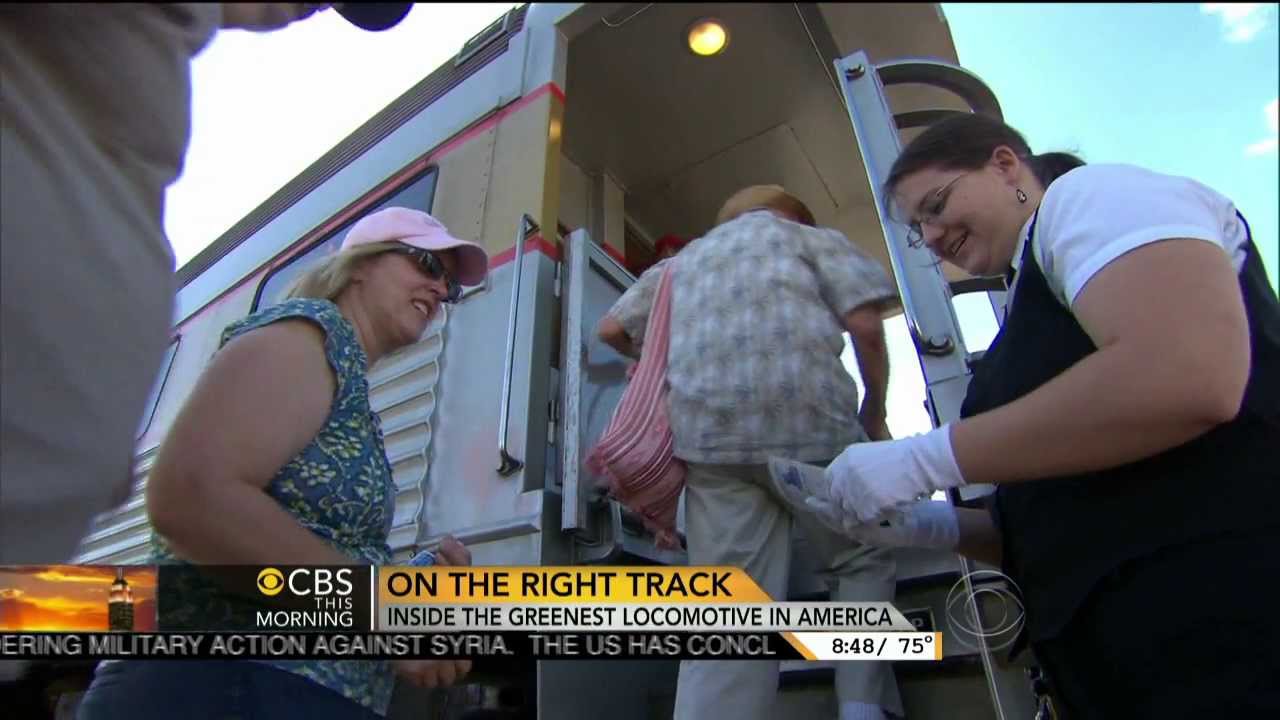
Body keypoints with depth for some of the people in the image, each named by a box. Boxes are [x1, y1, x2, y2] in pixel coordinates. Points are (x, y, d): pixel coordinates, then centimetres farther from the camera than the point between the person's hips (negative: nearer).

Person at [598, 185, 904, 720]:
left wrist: (666, 361, 45)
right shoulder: (811, 237, 19)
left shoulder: (685, 259, 30)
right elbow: (866, 325, 4)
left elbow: (610, 329, 28)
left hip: (707, 435, 3)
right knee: (865, 559, 19)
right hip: (808, 421, -2)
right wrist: (874, 411, 18)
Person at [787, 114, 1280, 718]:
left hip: (1223, 614, -9)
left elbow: (1186, 380, -22)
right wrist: (928, 524, 5)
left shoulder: (1091, 192, -1)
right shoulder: (1036, 300, 21)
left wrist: (923, 460, -16)